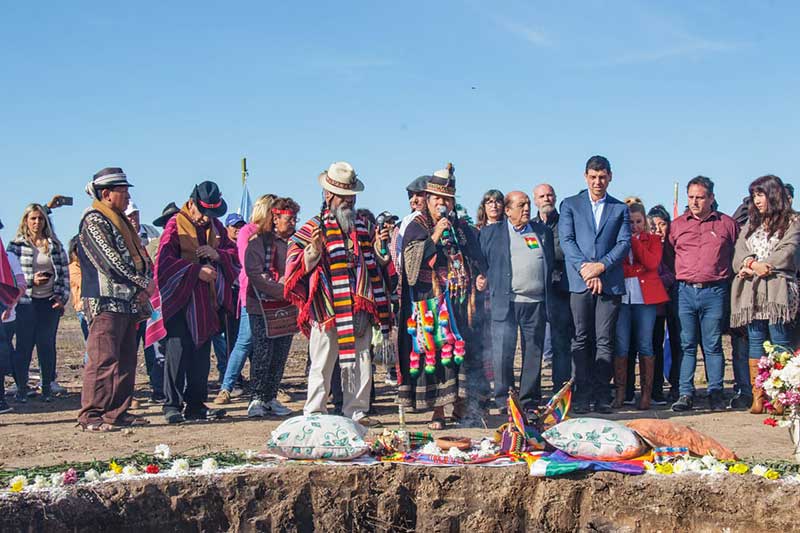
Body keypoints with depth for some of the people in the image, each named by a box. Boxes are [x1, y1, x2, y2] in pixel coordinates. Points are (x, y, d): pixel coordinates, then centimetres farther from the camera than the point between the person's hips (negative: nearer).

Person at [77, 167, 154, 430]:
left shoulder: (121, 221, 22)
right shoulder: (94, 220, -7)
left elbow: (141, 255, 22)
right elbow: (110, 261, -15)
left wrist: (146, 281, 4)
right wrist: (143, 284, -11)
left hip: (129, 302, 10)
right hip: (106, 302, -10)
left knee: (126, 359, 9)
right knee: (103, 359, -11)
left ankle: (118, 412, 14)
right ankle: (91, 415, -8)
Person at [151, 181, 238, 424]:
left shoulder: (216, 227, 13)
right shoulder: (175, 226, -6)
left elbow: (234, 255, 12)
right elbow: (164, 262, -15)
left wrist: (217, 255, -9)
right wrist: (196, 270, -20)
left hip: (206, 301, 6)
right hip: (180, 299, -6)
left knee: (202, 354, 8)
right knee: (178, 351, -8)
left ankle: (196, 405, 15)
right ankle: (172, 405, -2)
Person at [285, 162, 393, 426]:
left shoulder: (360, 227, 16)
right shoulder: (314, 228, 0)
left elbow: (372, 264, 25)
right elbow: (298, 267, -7)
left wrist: (378, 248, 6)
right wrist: (314, 250, -24)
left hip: (359, 310, 5)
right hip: (327, 310, -5)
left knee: (360, 364, 7)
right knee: (322, 364, -1)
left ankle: (356, 411, 17)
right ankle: (314, 414, 7)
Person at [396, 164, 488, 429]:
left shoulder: (462, 228, 15)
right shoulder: (416, 227, 4)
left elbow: (476, 258, 20)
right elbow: (411, 259, -10)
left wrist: (480, 276, 1)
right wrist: (435, 236, -17)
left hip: (459, 300, 4)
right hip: (430, 301, -4)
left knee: (461, 346, 1)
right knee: (432, 349, -7)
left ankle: (460, 404, 10)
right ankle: (437, 410, -2)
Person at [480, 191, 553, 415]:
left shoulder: (543, 232, 16)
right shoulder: (491, 233, 8)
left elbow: (551, 263, 18)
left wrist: (549, 298, 11)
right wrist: (489, 289, -1)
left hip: (536, 303, 3)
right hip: (505, 302, -3)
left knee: (534, 353, 5)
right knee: (503, 352, -6)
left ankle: (530, 400, 13)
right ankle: (505, 400, 4)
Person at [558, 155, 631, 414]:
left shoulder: (620, 208, 15)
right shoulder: (570, 205, 12)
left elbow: (624, 243, 5)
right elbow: (566, 240, 1)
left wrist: (601, 266, -10)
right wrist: (584, 267, -12)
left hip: (610, 282, 1)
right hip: (580, 282, -1)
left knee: (605, 341, 0)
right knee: (581, 339, -2)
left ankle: (601, 395, 3)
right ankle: (582, 395, 0)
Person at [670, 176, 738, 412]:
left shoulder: (727, 224, 6)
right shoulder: (677, 225, 11)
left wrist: (725, 276, 5)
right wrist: (674, 277, 10)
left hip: (714, 292, -2)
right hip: (685, 292, 2)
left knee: (713, 346, 1)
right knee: (687, 345, 2)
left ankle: (715, 393, 8)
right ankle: (686, 394, 3)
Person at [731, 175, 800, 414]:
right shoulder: (751, 224, 23)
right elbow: (739, 252, 10)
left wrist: (758, 267, -12)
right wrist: (752, 263, -11)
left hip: (778, 290, -5)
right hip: (751, 292, 5)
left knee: (780, 343, -8)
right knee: (755, 343, 1)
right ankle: (758, 399, -1)